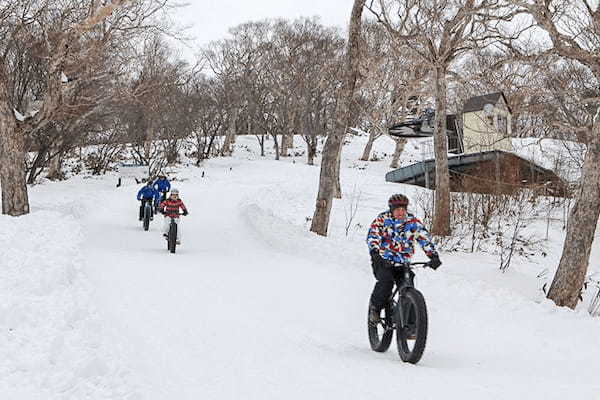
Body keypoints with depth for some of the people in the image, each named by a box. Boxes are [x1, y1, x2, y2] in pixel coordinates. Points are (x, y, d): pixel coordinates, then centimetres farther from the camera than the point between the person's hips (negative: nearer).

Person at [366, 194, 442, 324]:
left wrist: (433, 256, -22)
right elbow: (372, 236, -16)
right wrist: (375, 254, -34)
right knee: (386, 281, -28)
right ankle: (374, 308, -4)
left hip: (403, 262, 3)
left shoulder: (413, 222, 0)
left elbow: (425, 238, -7)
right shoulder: (382, 219, -4)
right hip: (383, 260, -2)